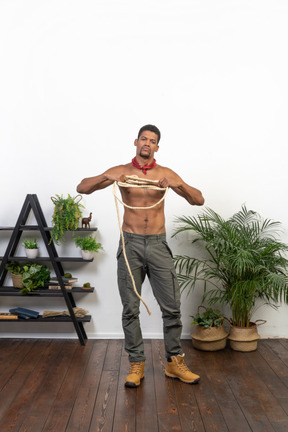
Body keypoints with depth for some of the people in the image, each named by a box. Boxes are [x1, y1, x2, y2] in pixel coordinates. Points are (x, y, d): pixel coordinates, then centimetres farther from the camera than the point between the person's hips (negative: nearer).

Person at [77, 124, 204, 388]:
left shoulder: (165, 174, 6)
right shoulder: (121, 171, 4)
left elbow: (199, 200, 0)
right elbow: (82, 188, -3)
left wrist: (178, 184, -18)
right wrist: (107, 177, -21)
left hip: (158, 245, 1)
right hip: (131, 245, -1)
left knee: (172, 307, 2)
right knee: (130, 309, 4)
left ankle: (174, 362, 19)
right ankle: (136, 364, 18)